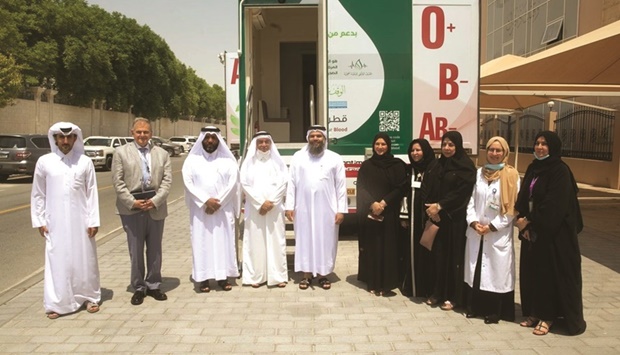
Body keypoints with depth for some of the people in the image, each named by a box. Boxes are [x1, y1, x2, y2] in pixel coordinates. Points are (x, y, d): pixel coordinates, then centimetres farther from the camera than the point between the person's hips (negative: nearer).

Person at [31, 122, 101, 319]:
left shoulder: (85, 162, -2)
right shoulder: (44, 162, 0)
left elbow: (92, 193, -1)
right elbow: (38, 194, 6)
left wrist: (93, 221, -4)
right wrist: (39, 221, 3)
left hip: (80, 221, 0)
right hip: (55, 223, 0)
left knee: (85, 261, 9)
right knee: (57, 262, 4)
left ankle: (90, 297, 23)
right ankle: (56, 303, 15)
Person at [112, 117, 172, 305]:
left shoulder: (162, 153, 9)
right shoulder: (121, 152, 4)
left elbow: (167, 180, 2)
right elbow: (118, 181, -2)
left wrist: (155, 200, -11)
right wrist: (132, 202, -12)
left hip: (156, 208, 2)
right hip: (132, 209, -2)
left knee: (155, 250, 10)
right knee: (136, 251, 5)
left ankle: (153, 285, 23)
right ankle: (138, 288, 17)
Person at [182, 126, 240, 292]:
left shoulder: (228, 160, 5)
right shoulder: (192, 159, 5)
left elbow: (232, 183, -4)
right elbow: (188, 183, -5)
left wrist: (218, 202, -13)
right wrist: (206, 200, -16)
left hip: (223, 210, 0)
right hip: (200, 210, 0)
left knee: (223, 242, 3)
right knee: (202, 243, 1)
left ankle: (223, 276, 12)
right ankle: (203, 278, 8)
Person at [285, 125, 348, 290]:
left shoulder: (335, 158, 2)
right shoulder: (298, 157, 4)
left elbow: (341, 186, 0)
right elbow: (291, 182, 3)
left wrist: (341, 209, -5)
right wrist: (289, 206, -2)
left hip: (327, 208, 0)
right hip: (303, 208, 1)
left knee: (325, 241, 7)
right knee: (305, 240, 8)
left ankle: (323, 275, 19)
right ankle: (307, 274, 19)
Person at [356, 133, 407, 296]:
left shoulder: (397, 165, 3)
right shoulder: (366, 166, 6)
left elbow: (401, 188, -4)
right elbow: (361, 188, 0)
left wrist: (384, 203, -14)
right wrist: (372, 204, -15)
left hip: (389, 213, -1)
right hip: (369, 213, 1)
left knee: (388, 247, -1)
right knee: (371, 247, 3)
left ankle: (386, 283, 7)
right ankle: (372, 282, 11)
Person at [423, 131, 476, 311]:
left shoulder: (466, 166, -6)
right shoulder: (437, 165, 12)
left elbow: (462, 192, -14)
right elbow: (427, 189, 7)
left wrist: (440, 206, -17)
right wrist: (431, 207, -9)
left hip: (455, 218, -5)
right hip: (435, 217, 5)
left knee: (453, 255, 1)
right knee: (437, 254, 8)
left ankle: (452, 296, 12)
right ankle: (437, 292, 19)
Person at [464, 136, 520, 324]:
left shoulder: (511, 175, -5)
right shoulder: (480, 173, 9)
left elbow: (512, 207, -9)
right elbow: (471, 200, 7)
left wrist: (492, 226, -13)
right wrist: (473, 222, -7)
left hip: (499, 233, -4)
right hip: (476, 232, 4)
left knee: (497, 271, 0)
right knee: (475, 268, 9)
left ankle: (494, 311, 12)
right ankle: (475, 306, 22)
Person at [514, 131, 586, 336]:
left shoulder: (560, 171, -13)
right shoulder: (533, 169, 10)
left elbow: (554, 205, -20)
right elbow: (523, 199, 8)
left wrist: (530, 221, -15)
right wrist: (524, 222, -5)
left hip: (555, 232, -7)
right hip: (533, 230, 7)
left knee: (553, 272, 2)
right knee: (532, 271, 10)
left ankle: (548, 316, 13)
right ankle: (536, 312, 22)